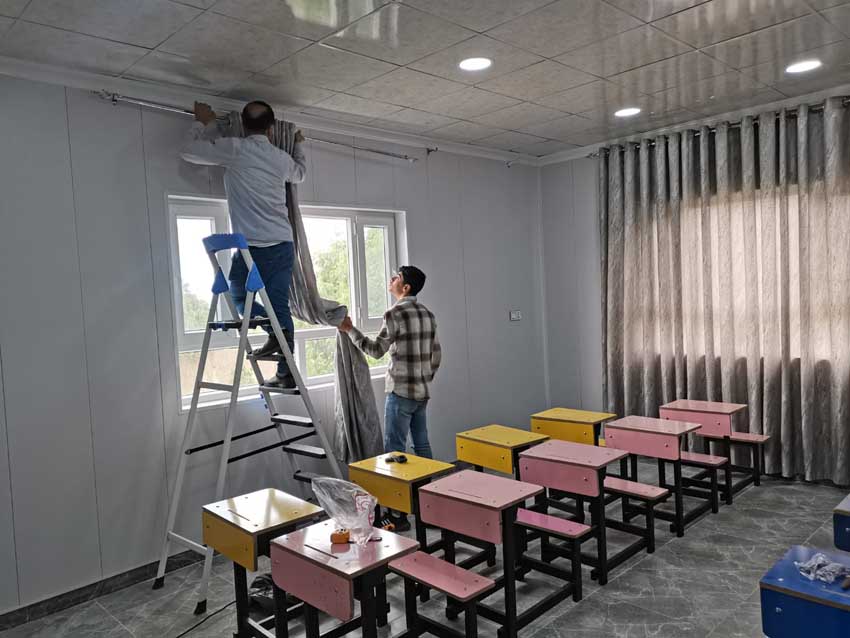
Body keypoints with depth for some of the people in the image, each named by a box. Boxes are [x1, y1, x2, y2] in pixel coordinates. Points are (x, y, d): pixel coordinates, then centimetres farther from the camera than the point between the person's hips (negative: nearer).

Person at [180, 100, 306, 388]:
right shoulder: (282, 157, 11)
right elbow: (300, 173, 34)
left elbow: (189, 151, 5)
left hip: (252, 247, -4)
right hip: (283, 245, 5)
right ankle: (286, 373, 9)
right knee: (280, 305, 7)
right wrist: (298, 145, 52)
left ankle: (274, 329, -10)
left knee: (239, 295, 16)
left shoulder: (235, 149, -3)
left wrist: (203, 122, 21)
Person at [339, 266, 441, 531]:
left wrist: (350, 330, -4)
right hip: (422, 392, 8)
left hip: (401, 392, -8)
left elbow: (377, 350, -12)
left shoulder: (395, 313, -13)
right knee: (422, 446, 15)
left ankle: (399, 515, -1)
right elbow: (436, 355, 15)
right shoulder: (427, 314, 11)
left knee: (395, 451, -4)